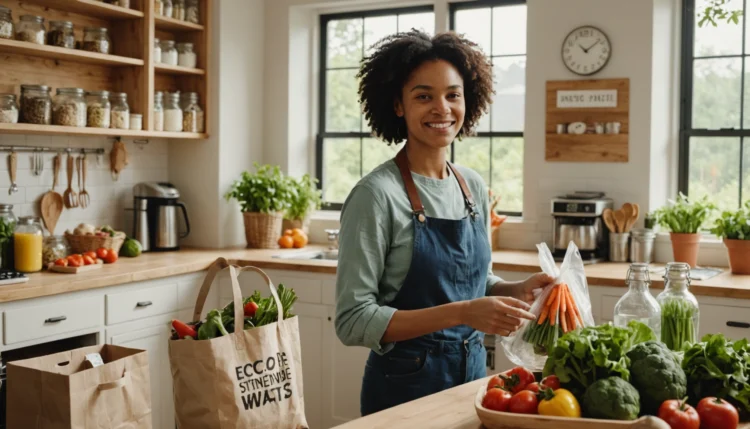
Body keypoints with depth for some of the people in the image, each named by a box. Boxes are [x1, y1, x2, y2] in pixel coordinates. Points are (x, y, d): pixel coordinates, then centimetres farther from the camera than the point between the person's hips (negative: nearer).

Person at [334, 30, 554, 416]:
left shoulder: (474, 187, 2)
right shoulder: (377, 194, -18)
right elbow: (354, 322, -20)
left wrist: (519, 290, -6)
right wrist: (461, 314, -27)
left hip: (472, 374, 7)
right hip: (406, 386, -6)